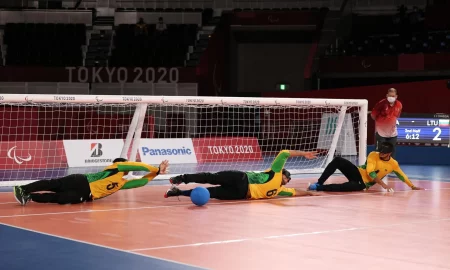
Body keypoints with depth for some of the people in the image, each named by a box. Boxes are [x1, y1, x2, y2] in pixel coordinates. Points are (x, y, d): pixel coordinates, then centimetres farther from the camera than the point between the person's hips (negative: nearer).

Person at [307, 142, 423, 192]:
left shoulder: (393, 164, -2)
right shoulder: (373, 155, -7)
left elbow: (402, 175, 14)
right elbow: (370, 172, -15)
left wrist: (413, 186, 18)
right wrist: (383, 184, -23)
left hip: (363, 183, -2)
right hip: (357, 173, 2)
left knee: (344, 187, -37)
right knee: (338, 161, -26)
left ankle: (318, 188, -31)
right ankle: (319, 183, -24)